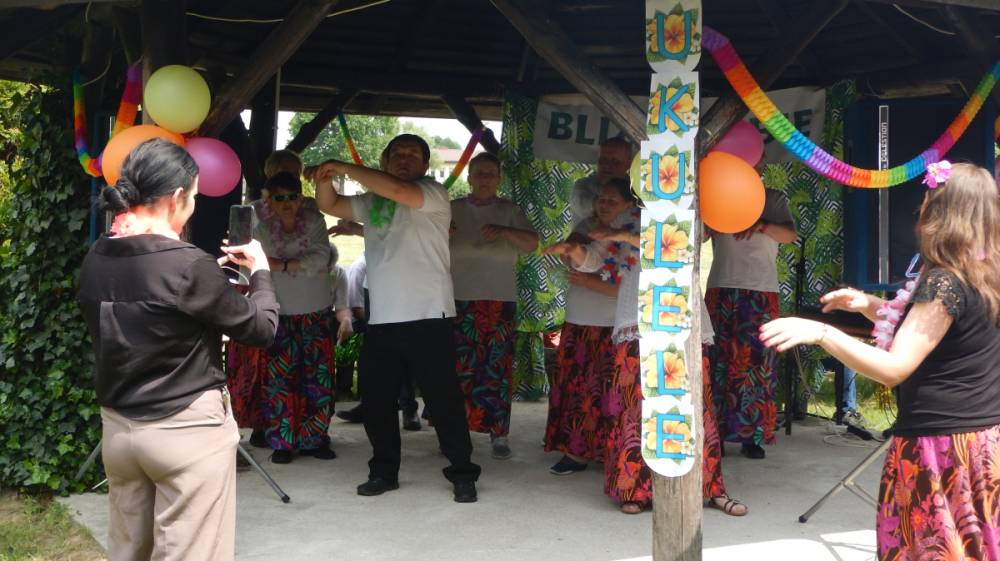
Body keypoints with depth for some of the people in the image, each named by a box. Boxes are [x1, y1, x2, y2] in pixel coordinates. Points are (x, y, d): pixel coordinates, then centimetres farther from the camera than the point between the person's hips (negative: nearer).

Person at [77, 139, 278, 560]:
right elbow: (260, 329, -9)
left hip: (118, 427, 7)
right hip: (187, 430, -7)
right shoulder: (189, 266, -19)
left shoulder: (95, 260, 1)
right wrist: (260, 272, 7)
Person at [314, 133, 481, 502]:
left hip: (427, 317, -6)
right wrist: (325, 178, -2)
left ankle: (463, 474, 9)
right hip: (381, 320, 6)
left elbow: (397, 190, -20)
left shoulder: (434, 194, -2)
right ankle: (384, 471, 25)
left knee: (443, 399, -3)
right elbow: (329, 205, 21)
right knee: (375, 400, 10)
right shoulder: (372, 203, 18)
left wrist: (344, 167, -12)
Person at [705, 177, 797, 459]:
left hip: (761, 291, 0)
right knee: (718, 360, -3)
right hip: (721, 288, 0)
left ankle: (752, 436, 0)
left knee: (756, 361, -4)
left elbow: (790, 235, -2)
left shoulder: (774, 199, 12)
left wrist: (762, 225, -20)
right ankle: (715, 433, 1)